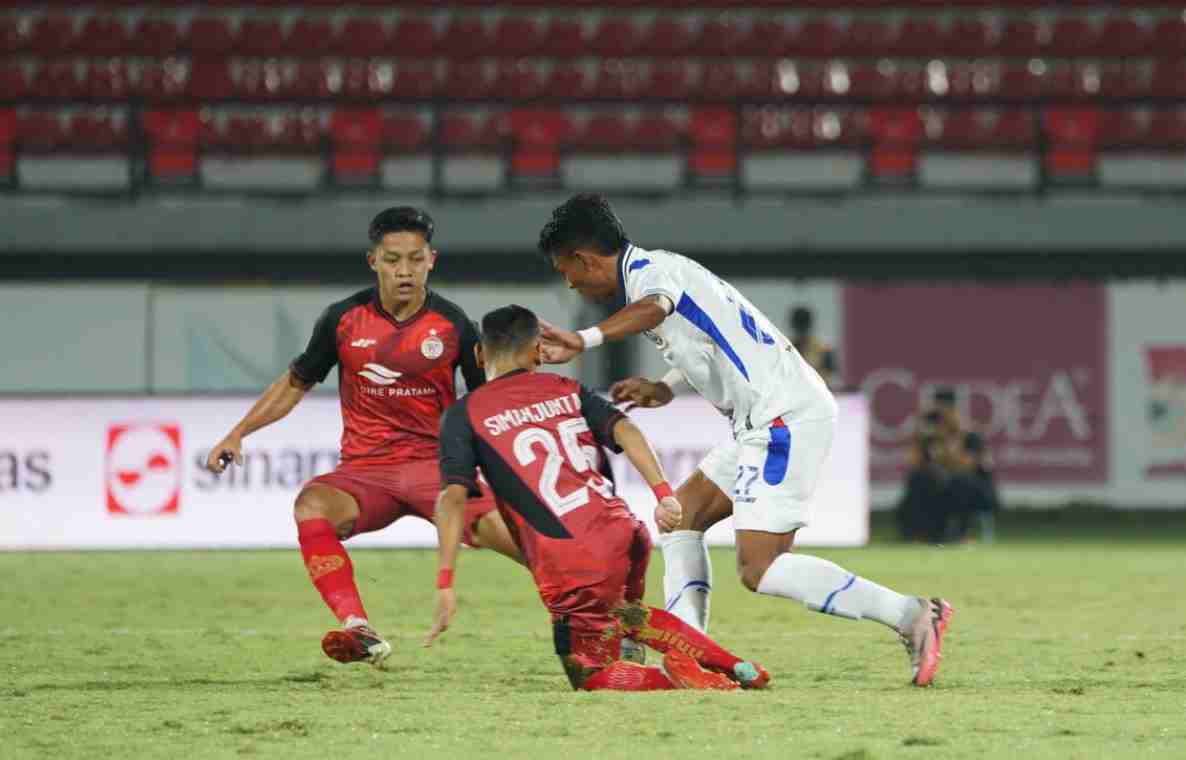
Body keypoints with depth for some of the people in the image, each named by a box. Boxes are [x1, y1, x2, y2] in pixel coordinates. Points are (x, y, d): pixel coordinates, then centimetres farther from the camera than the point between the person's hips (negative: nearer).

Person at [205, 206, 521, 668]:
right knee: (311, 506, -34)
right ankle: (359, 631, -41)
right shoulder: (344, 319, 2)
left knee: (510, 530, -27)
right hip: (364, 470, 1)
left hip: (436, 465, -1)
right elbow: (296, 383, 15)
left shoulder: (451, 324, 0)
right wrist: (239, 432, 7)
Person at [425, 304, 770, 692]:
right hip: (626, 534, 5)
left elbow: (452, 497, -6)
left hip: (570, 564, -5)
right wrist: (663, 494, -8)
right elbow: (623, 429, 1)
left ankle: (681, 676, -16)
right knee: (624, 613, 37)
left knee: (588, 675, 11)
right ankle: (735, 668, 21)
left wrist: (445, 584, -9)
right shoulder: (566, 390, 18)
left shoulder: (463, 415, 7)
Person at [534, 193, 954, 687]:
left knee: (759, 569, -13)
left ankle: (911, 616, -15)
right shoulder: (655, 271, 22)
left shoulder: (650, 270, -8)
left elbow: (654, 308, -35)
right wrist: (663, 388, 28)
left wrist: (584, 341, -48)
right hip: (769, 421, 10)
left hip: (784, 415, -10)